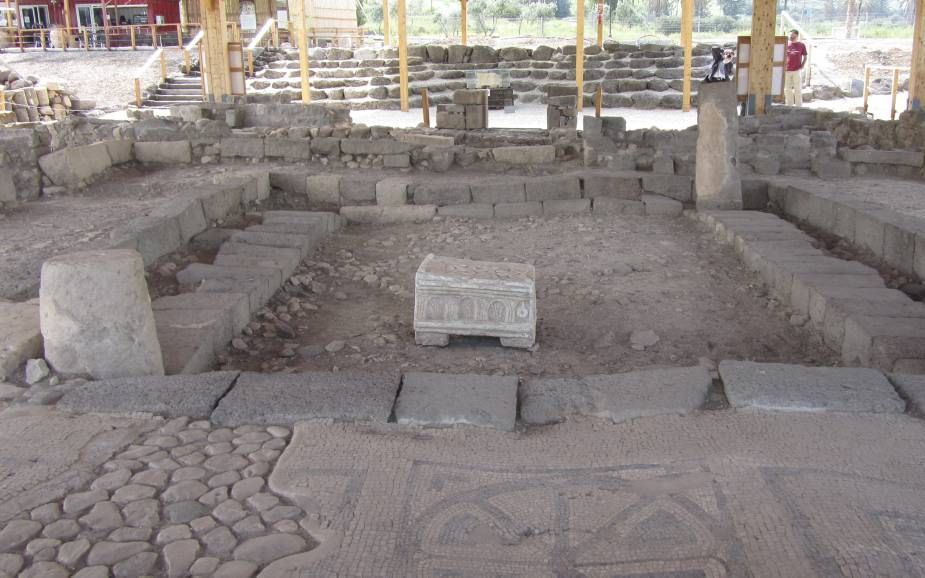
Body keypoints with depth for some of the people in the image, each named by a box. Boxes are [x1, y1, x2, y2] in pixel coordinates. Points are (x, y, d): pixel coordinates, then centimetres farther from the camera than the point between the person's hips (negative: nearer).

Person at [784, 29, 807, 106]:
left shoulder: (801, 45, 4)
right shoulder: (787, 44, 9)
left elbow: (805, 57, 9)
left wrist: (802, 67, -2)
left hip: (797, 70, -3)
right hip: (787, 70, 3)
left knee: (798, 89, -1)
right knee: (787, 89, 7)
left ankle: (799, 106, 4)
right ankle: (789, 105, 16)